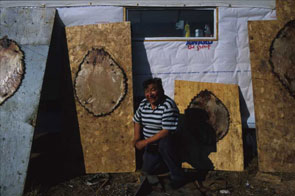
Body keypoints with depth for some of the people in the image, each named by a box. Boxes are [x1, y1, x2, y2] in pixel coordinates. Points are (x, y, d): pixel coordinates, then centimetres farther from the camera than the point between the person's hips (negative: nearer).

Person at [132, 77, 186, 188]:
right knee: (147, 170, 0)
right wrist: (136, 139, -5)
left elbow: (167, 131, -28)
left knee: (164, 144, -38)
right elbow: (137, 121, 11)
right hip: (151, 145, 6)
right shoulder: (143, 103, -1)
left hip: (167, 142, -6)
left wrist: (145, 142, -26)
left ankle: (178, 177, -19)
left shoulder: (168, 105, -23)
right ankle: (168, 161, 27)